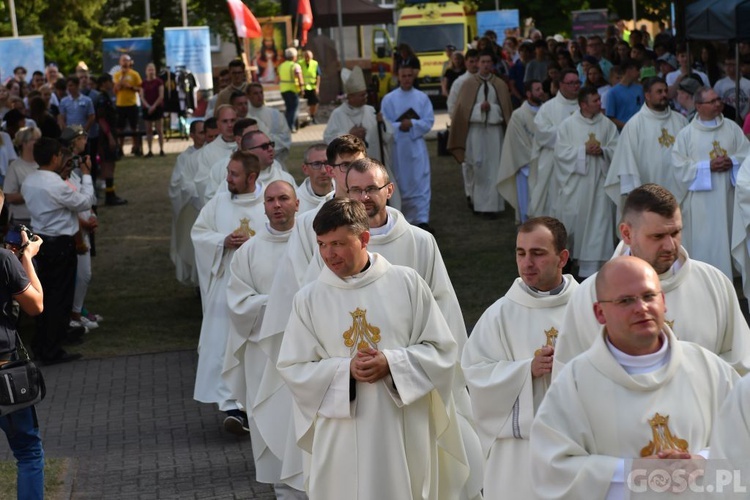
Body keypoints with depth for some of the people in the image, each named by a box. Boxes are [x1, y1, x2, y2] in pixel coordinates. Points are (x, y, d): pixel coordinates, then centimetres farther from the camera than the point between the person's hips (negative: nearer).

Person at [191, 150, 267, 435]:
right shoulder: (218, 203, 7)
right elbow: (198, 233, 11)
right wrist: (223, 241, -6)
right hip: (226, 282, 1)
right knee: (225, 343, -8)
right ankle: (232, 406, -9)